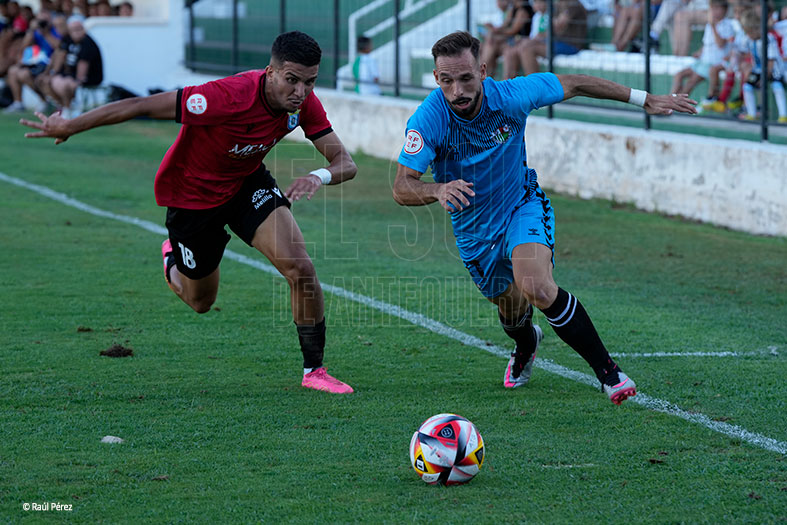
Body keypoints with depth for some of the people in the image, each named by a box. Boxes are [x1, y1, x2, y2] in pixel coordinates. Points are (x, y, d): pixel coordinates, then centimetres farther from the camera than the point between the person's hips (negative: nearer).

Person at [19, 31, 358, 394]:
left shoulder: (303, 103, -20)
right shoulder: (231, 96, -39)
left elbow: (345, 162, -17)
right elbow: (142, 106, -32)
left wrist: (320, 176, -42)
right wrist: (69, 127, -25)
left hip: (246, 183, 4)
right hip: (191, 196, -4)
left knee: (300, 267, -16)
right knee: (200, 301, 14)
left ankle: (314, 370, 1)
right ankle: (172, 259, 50)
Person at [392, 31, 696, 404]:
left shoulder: (510, 96, -24)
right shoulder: (428, 119, -27)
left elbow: (574, 85, -7)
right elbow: (402, 188, -31)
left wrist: (645, 100, 0)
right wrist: (438, 190, -54)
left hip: (522, 205, -2)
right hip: (474, 228, 2)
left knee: (537, 288, -28)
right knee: (510, 307, 20)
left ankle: (607, 370, -15)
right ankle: (526, 345, 59)